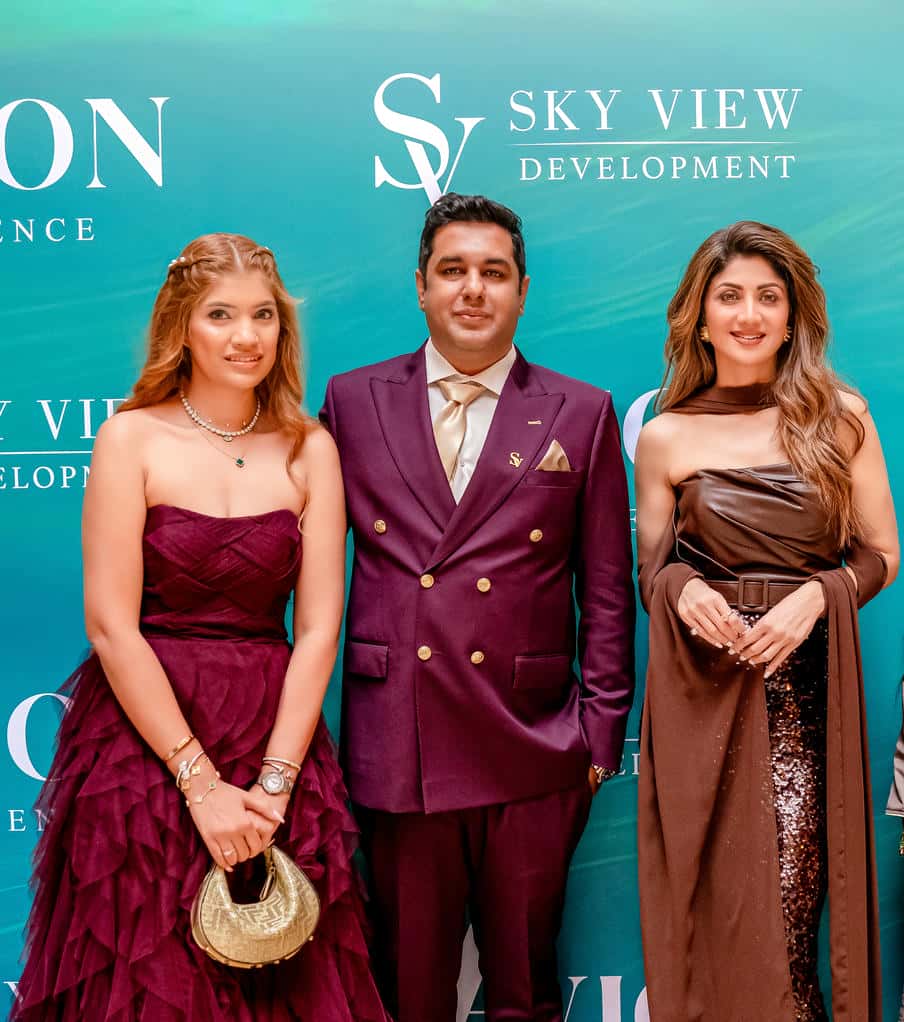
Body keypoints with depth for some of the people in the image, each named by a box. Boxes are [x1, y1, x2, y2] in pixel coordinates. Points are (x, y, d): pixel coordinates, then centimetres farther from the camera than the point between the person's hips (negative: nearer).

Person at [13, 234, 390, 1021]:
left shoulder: (309, 449, 4)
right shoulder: (133, 438, -4)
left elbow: (319, 627, -1)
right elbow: (111, 625, -10)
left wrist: (273, 782, -11)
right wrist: (200, 781, -14)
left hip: (278, 743, 3)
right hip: (144, 739, -2)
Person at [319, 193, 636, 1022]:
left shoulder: (582, 414, 6)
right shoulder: (353, 402, 7)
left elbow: (607, 592, 5)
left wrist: (600, 733, 0)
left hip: (532, 750, 0)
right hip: (395, 744, 1)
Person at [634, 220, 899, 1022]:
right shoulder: (666, 437, 4)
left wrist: (814, 596, -10)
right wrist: (682, 590, -10)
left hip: (807, 686, 0)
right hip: (701, 689, 1)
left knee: (787, 899, -4)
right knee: (710, 901, 3)